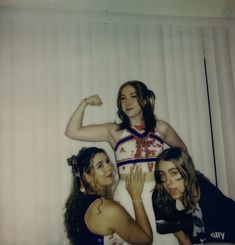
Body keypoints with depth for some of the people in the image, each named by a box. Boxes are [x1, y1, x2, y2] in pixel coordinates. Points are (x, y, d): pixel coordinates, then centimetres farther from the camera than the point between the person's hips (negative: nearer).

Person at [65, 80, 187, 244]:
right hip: (127, 196, -1)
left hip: (157, 194, 1)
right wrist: (85, 103, -5)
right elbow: (72, 131, 0)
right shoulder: (114, 131, 4)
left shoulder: (161, 128, 7)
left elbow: (182, 149, 23)